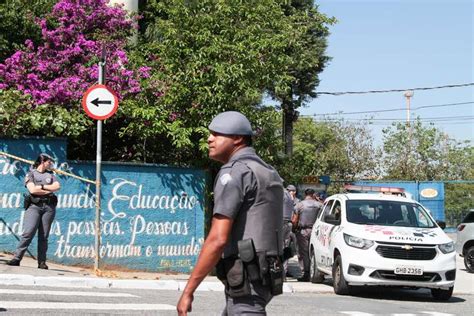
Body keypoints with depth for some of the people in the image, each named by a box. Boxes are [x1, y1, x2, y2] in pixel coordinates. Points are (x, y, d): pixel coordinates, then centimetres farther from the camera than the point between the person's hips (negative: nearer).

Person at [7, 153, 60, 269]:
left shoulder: (50, 175, 21)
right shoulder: (31, 174, 8)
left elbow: (57, 186, 4)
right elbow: (32, 190, -7)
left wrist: (41, 186, -2)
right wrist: (49, 190, -1)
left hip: (49, 207, 3)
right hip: (34, 206, -3)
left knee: (44, 236, 1)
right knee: (28, 232, -15)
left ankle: (42, 262, 2)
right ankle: (17, 258, -13)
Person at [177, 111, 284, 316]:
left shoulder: (234, 172, -13)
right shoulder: (267, 172, 18)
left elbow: (218, 239, -20)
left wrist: (188, 290, -17)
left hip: (245, 279, -10)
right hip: (263, 274, 10)